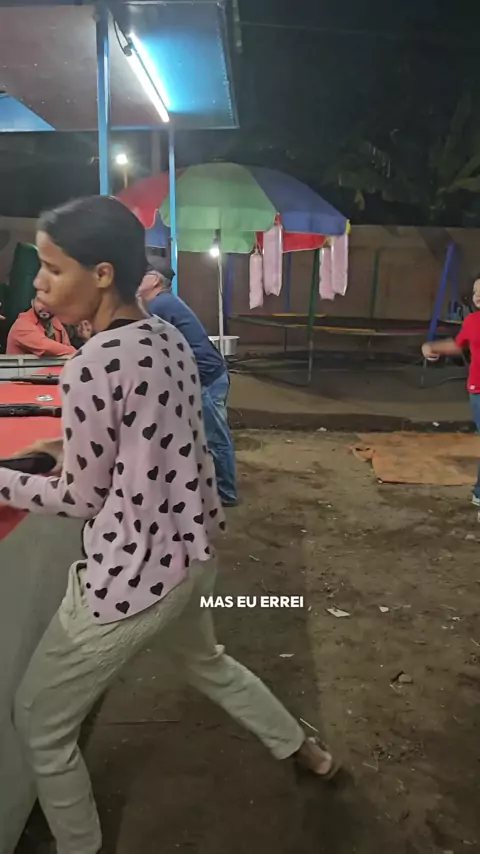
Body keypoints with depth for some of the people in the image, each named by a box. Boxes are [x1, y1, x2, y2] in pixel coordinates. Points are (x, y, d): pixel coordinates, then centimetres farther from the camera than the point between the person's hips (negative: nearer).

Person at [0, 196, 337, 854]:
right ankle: (305, 750, 55)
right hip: (193, 551, 9)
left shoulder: (91, 368, -24)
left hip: (130, 576, -8)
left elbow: (79, 499, -13)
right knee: (206, 660, 36)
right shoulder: (170, 339, 0)